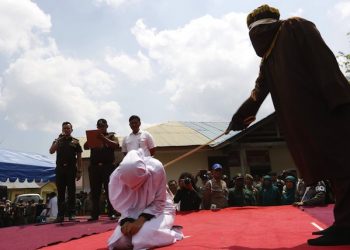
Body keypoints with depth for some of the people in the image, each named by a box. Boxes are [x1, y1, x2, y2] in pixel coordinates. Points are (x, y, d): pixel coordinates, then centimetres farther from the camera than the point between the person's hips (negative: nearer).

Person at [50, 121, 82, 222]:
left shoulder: (75, 141, 8)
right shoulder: (58, 141, 15)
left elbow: (79, 157, 5)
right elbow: (51, 151, -1)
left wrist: (79, 171, -2)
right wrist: (58, 140, -8)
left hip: (71, 168, -2)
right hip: (60, 168, 2)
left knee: (71, 192, -2)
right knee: (60, 193, 4)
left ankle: (72, 214, 0)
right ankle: (60, 215, 8)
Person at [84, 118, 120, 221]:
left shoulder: (112, 136, 9)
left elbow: (116, 145, -9)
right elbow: (85, 147, 6)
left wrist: (104, 138, -20)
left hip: (108, 166, -3)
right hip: (94, 166, 3)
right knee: (95, 191, 2)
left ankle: (112, 213, -1)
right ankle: (95, 214, 5)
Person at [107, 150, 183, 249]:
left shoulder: (157, 169, -28)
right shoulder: (117, 176, -22)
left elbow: (159, 202, -17)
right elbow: (122, 205, -7)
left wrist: (142, 219, -28)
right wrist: (126, 221, -26)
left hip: (158, 209, -3)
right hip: (133, 213, 3)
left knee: (144, 238, -31)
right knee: (120, 242, -19)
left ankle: (173, 232, 1)